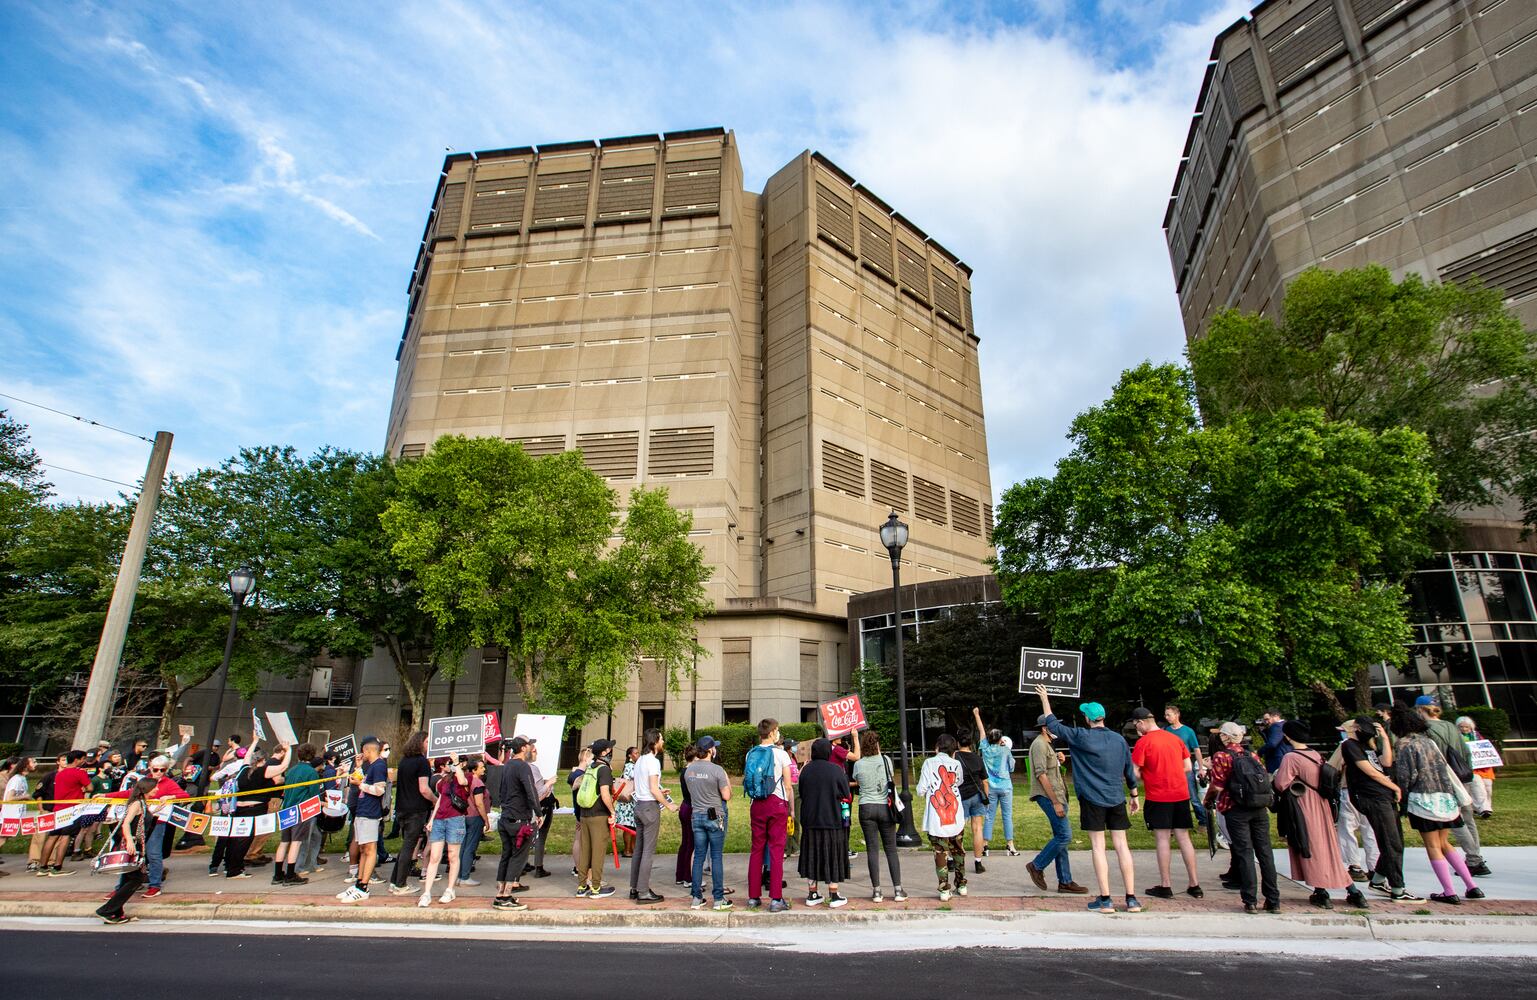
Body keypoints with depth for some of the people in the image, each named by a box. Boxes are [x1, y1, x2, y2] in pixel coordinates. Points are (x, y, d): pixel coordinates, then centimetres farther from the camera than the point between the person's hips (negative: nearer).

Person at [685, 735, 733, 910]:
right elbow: (726, 796, -12)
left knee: (699, 856, 11)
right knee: (717, 857, 3)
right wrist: (727, 782, 5)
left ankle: (695, 898, 15)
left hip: (696, 816, 5)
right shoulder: (717, 770, -15)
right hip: (715, 817, -5)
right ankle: (719, 899, 9)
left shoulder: (688, 770, 2)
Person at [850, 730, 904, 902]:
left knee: (872, 849, 4)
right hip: (885, 806, 0)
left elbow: (857, 782, 10)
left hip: (866, 808, 0)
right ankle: (898, 890, 10)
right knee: (891, 849, 8)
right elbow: (891, 781, 11)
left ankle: (876, 891, 6)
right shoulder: (885, 760, -2)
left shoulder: (858, 764, -3)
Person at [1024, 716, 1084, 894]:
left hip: (1056, 795, 10)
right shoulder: (1039, 744, -13)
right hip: (1048, 796, -10)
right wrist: (1055, 802, -21)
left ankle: (1065, 881, 13)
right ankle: (1037, 866, 0)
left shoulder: (1047, 745, 20)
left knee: (1061, 837, 9)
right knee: (1065, 836, -12)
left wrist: (1059, 761, 8)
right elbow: (1041, 774, -20)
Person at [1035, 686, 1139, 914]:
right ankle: (1131, 899, 9)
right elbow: (1130, 771, 12)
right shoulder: (1119, 739, 5)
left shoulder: (1080, 737, -8)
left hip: (1093, 799, -4)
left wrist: (1044, 699, 12)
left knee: (1098, 847, 0)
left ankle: (1105, 900, 2)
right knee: (1121, 845, 8)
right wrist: (1134, 796, 24)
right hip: (1116, 800, 4)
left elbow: (1053, 725, 2)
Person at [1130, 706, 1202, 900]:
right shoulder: (1175, 738, 9)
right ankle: (1194, 885, 15)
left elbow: (1134, 773, -12)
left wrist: (1147, 777, 9)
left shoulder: (1143, 742, -10)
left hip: (1158, 797, -6)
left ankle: (1165, 886, 4)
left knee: (1162, 839, 0)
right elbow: (1187, 767, 12)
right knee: (1184, 838, 11)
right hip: (1181, 795, 6)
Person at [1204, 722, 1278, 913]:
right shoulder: (1252, 755, 11)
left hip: (1237, 810, -5)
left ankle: (1250, 901, 1)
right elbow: (1266, 780, 12)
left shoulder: (1221, 756, -6)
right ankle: (1273, 901, 14)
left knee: (1244, 852, 0)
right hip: (1260, 809, 5)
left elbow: (1217, 786, -12)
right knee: (1265, 851, 9)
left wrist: (1208, 799, 7)